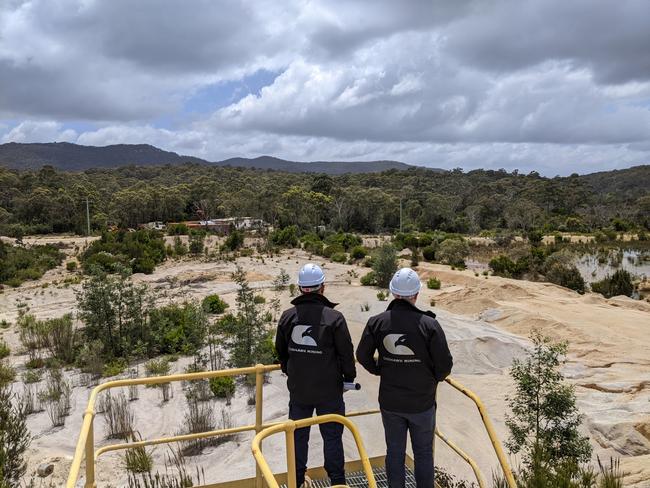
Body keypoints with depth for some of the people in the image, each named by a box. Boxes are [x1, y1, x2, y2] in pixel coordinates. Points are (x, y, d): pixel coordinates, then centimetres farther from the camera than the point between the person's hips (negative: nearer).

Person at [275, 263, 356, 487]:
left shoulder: (287, 317, -3)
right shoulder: (334, 318, -15)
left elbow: (280, 350, 9)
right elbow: (346, 353, -9)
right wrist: (349, 377, 7)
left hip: (298, 389, 3)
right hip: (329, 391, -3)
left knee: (298, 436, 16)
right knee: (332, 436, 11)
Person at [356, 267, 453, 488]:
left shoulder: (377, 322, -10)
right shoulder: (429, 324, -18)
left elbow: (362, 355, -3)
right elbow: (445, 364, -14)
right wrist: (433, 379, 6)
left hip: (390, 403, 2)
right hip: (422, 403, -2)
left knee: (394, 452, 18)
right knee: (423, 453, 16)